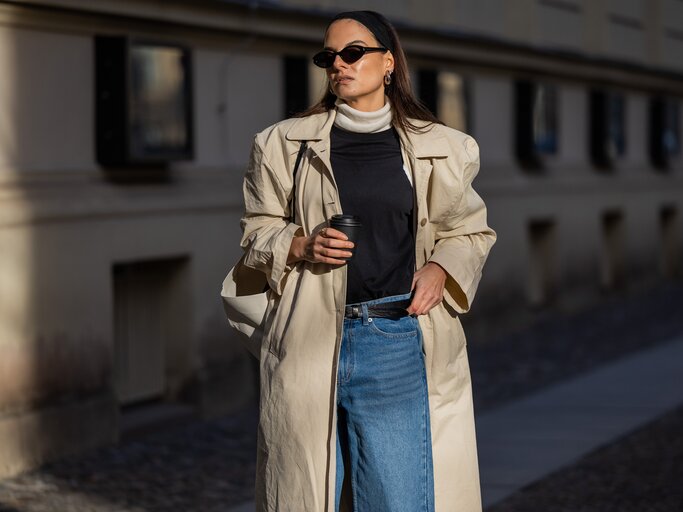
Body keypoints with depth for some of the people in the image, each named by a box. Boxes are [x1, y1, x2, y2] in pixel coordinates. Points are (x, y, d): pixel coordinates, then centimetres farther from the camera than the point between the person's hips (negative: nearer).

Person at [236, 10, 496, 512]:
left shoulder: (440, 149, 8)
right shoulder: (286, 144, 9)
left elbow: (471, 231, 17)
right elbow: (257, 230, 14)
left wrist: (441, 269, -3)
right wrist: (300, 245, -6)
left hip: (399, 343, 0)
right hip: (310, 343, 1)